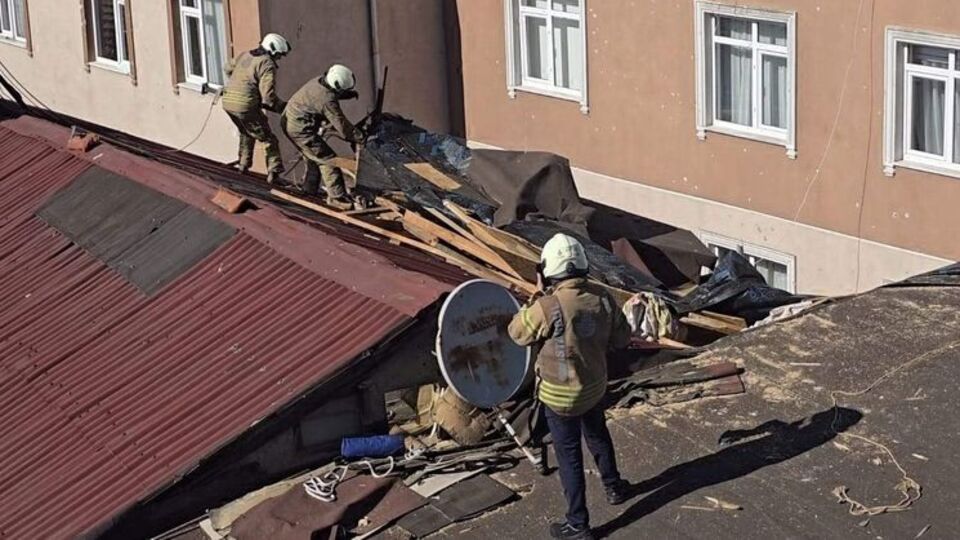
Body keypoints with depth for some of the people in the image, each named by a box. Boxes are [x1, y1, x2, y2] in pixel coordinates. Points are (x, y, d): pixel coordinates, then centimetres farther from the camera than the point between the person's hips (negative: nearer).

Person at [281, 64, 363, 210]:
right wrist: (360, 137, -12)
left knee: (314, 157, 26)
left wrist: (350, 94, 9)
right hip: (300, 129, -10)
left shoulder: (318, 81, -1)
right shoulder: (328, 100, -27)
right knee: (327, 159, -6)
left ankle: (308, 188, 40)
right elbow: (342, 126, -22)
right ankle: (336, 197, -5)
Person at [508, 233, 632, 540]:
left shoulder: (546, 308, -29)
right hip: (595, 386, 5)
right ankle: (613, 488, 52)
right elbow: (621, 338, 0)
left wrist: (536, 299, -2)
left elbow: (517, 333, -11)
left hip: (560, 396, -5)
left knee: (569, 456, 8)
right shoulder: (602, 299, -13)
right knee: (598, 436, 31)